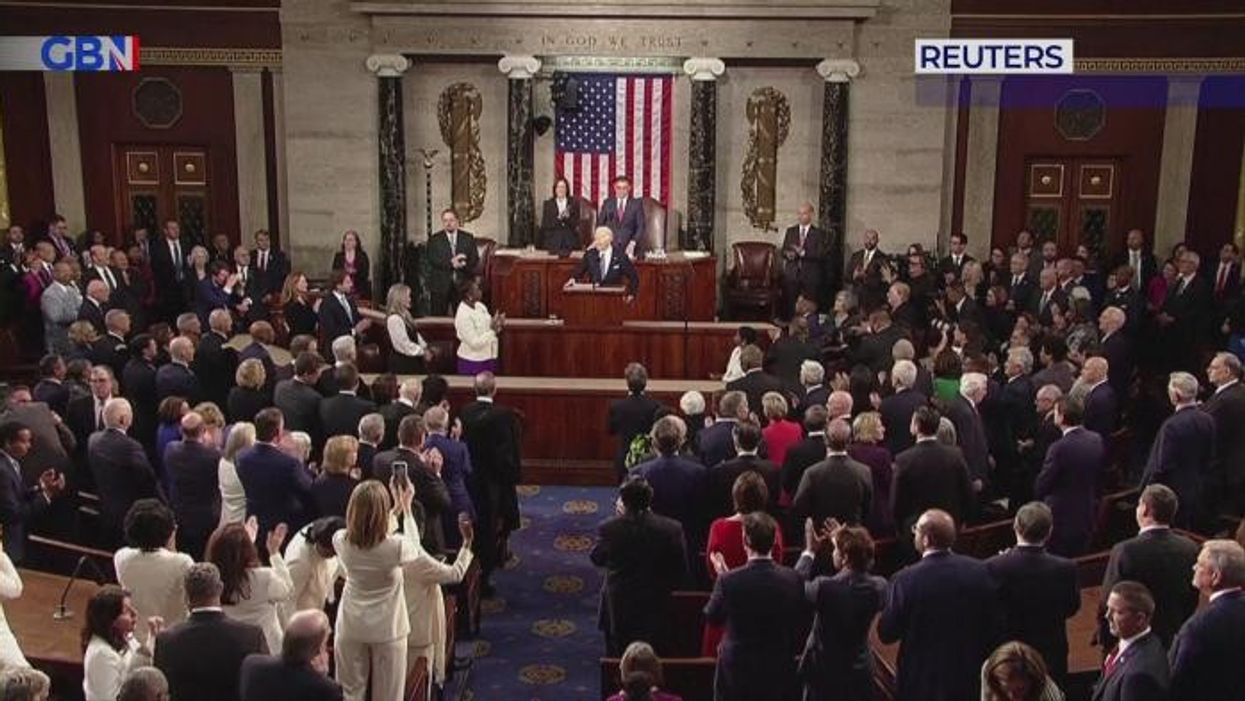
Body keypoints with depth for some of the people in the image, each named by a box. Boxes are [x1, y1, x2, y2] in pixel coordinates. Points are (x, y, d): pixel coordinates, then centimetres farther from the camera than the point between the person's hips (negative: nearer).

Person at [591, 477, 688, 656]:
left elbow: (596, 559, 1)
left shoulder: (608, 529, -20)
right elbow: (680, 575, -8)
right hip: (654, 612, 1)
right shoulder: (672, 529, -18)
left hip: (617, 610, 0)